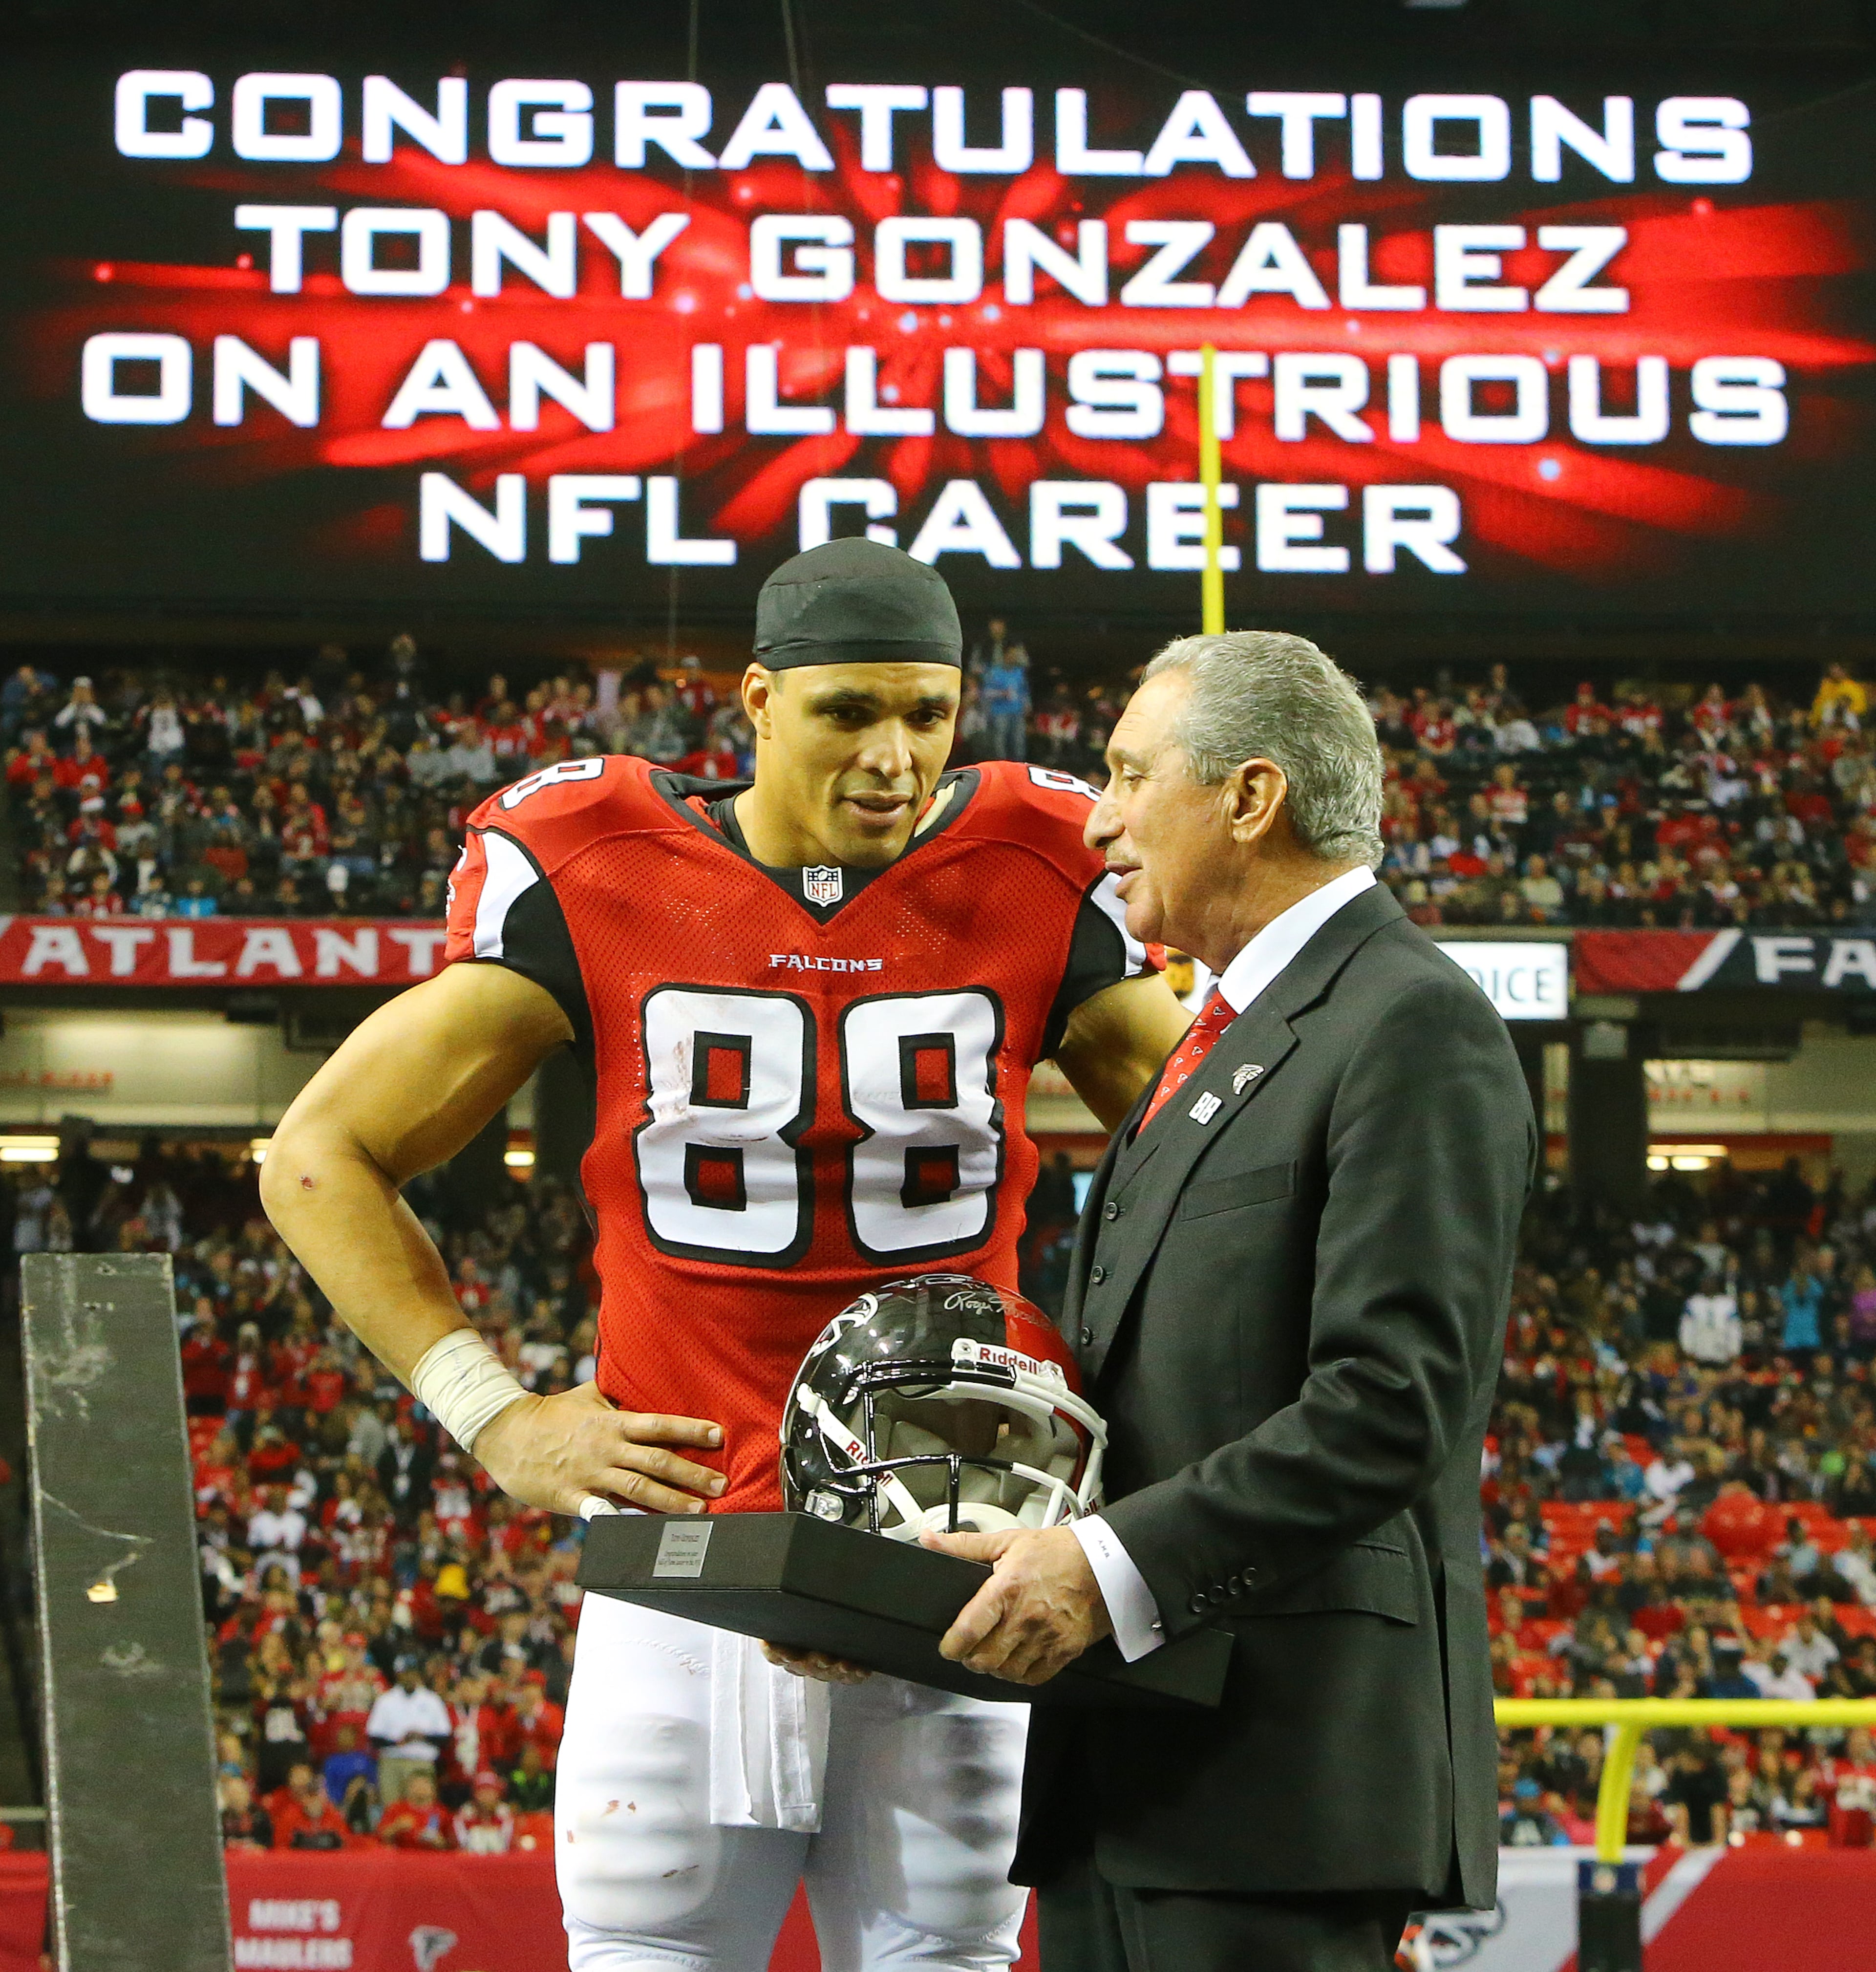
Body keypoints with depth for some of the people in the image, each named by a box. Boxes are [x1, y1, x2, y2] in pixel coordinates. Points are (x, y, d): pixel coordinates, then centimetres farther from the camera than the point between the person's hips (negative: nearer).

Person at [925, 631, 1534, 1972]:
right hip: (1123, 1761, 9)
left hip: (1281, 1758, -9)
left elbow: (1393, 1402, -19)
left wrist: (1116, 1569, -23)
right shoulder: (1223, 1043, 23)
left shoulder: (1412, 1029, -8)